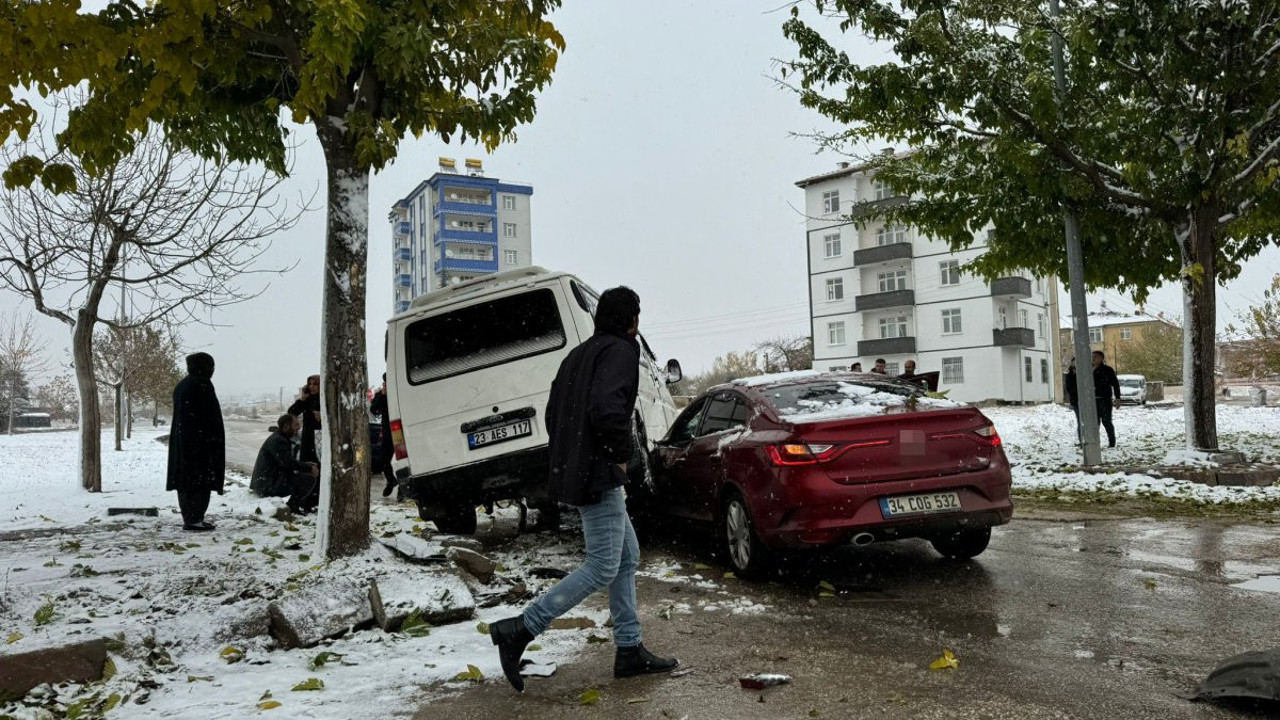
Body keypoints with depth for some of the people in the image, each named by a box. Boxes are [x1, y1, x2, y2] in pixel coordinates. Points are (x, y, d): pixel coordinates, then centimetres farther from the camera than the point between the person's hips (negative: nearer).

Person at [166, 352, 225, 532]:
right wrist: (214, 441, -14)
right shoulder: (202, 384, -14)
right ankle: (194, 520, -5)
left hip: (181, 440, 9)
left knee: (186, 479, 12)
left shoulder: (181, 385, 13)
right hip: (201, 440, -9)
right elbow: (211, 416, -18)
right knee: (200, 479, -5)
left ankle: (190, 517, 19)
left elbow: (180, 414, 17)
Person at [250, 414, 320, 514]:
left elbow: (288, 462, 19)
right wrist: (309, 468, -13)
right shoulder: (277, 441, -18)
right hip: (267, 486, -11)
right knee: (309, 479, -19)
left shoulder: (280, 438, 16)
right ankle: (293, 507, -8)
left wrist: (307, 465, 6)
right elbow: (289, 463, -23)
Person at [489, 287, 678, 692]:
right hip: (599, 475, -10)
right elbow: (606, 407, -26)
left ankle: (630, 650, 18)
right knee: (602, 568, -6)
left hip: (574, 471, 10)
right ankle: (518, 630, -5)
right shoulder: (620, 350, -10)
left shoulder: (579, 355, 19)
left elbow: (554, 413, 19)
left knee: (628, 556, 15)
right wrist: (621, 455, -13)